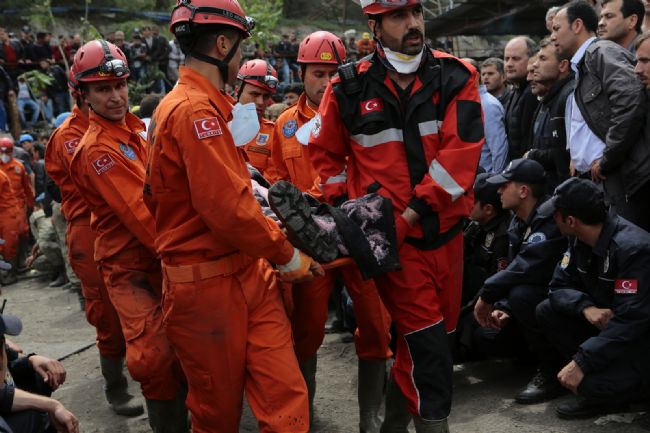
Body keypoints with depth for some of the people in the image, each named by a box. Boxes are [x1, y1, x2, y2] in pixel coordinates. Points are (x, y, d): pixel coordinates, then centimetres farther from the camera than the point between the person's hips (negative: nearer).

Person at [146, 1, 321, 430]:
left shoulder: (207, 106, 14)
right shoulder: (195, 112, -18)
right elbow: (228, 209, -23)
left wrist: (276, 235, 9)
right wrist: (287, 255, -10)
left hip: (248, 274, 8)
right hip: (210, 285, -8)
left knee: (287, 398, 4)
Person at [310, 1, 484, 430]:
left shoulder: (457, 77, -2)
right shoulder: (350, 88, -3)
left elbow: (461, 151, -11)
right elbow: (326, 152, 10)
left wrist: (413, 212, -17)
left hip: (445, 229, 3)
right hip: (391, 235, -3)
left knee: (439, 328, 15)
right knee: (427, 339, -5)